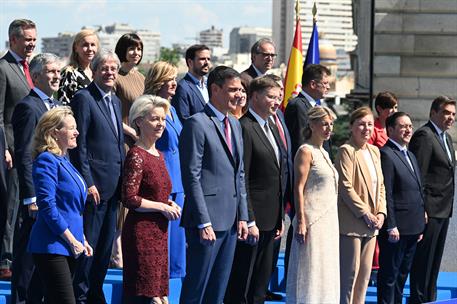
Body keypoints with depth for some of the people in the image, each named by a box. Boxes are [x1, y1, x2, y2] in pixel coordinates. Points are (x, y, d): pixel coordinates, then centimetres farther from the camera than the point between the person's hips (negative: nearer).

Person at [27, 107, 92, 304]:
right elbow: (47, 206, -18)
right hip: (53, 246, -9)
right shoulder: (46, 160, -11)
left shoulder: (63, 161, 17)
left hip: (69, 247, 9)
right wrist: (71, 240, -15)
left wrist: (82, 239, 16)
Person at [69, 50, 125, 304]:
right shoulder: (84, 98, -9)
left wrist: (122, 181, 15)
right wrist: (88, 182, -17)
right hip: (94, 184, -8)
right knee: (88, 242, -4)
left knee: (105, 244, 11)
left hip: (113, 186, 8)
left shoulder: (116, 101, 16)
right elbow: (79, 145, -13)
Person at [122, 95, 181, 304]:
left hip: (159, 232, 9)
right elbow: (130, 199, -19)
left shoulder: (158, 155, 13)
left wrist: (170, 204, 5)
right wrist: (163, 207, -13)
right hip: (141, 231, -9)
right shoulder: (136, 156, -12)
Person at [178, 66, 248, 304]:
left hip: (230, 221, 8)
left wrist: (242, 216, 12)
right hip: (207, 219, -8)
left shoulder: (234, 124, 16)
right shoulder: (197, 124, -10)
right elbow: (192, 177, -15)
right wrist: (203, 223, -18)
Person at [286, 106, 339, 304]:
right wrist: (301, 221, -20)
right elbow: (298, 188, -14)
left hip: (328, 219, 9)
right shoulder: (306, 151, -8)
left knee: (325, 274, 9)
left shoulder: (323, 153, 17)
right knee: (309, 271, -6)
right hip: (312, 220, -9)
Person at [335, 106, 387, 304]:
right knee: (349, 273, -4)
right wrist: (365, 213, -15)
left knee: (365, 273, 10)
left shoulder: (374, 151, 14)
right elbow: (345, 187, -15)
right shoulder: (346, 151, -9)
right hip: (351, 223, -8)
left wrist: (381, 213, 3)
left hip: (371, 225, 8)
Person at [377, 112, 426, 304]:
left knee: (402, 273, 15)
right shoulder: (386, 155, -12)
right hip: (396, 228, -9)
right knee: (389, 275, -2)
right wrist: (391, 226, -19)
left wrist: (420, 226, 18)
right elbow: (386, 194, -17)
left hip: (412, 228, 9)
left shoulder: (410, 156, 18)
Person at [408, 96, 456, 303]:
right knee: (423, 258, -4)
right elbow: (418, 175, -17)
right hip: (430, 209, -10)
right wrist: (421, 211, -20)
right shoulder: (424, 135, -13)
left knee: (434, 260, 14)